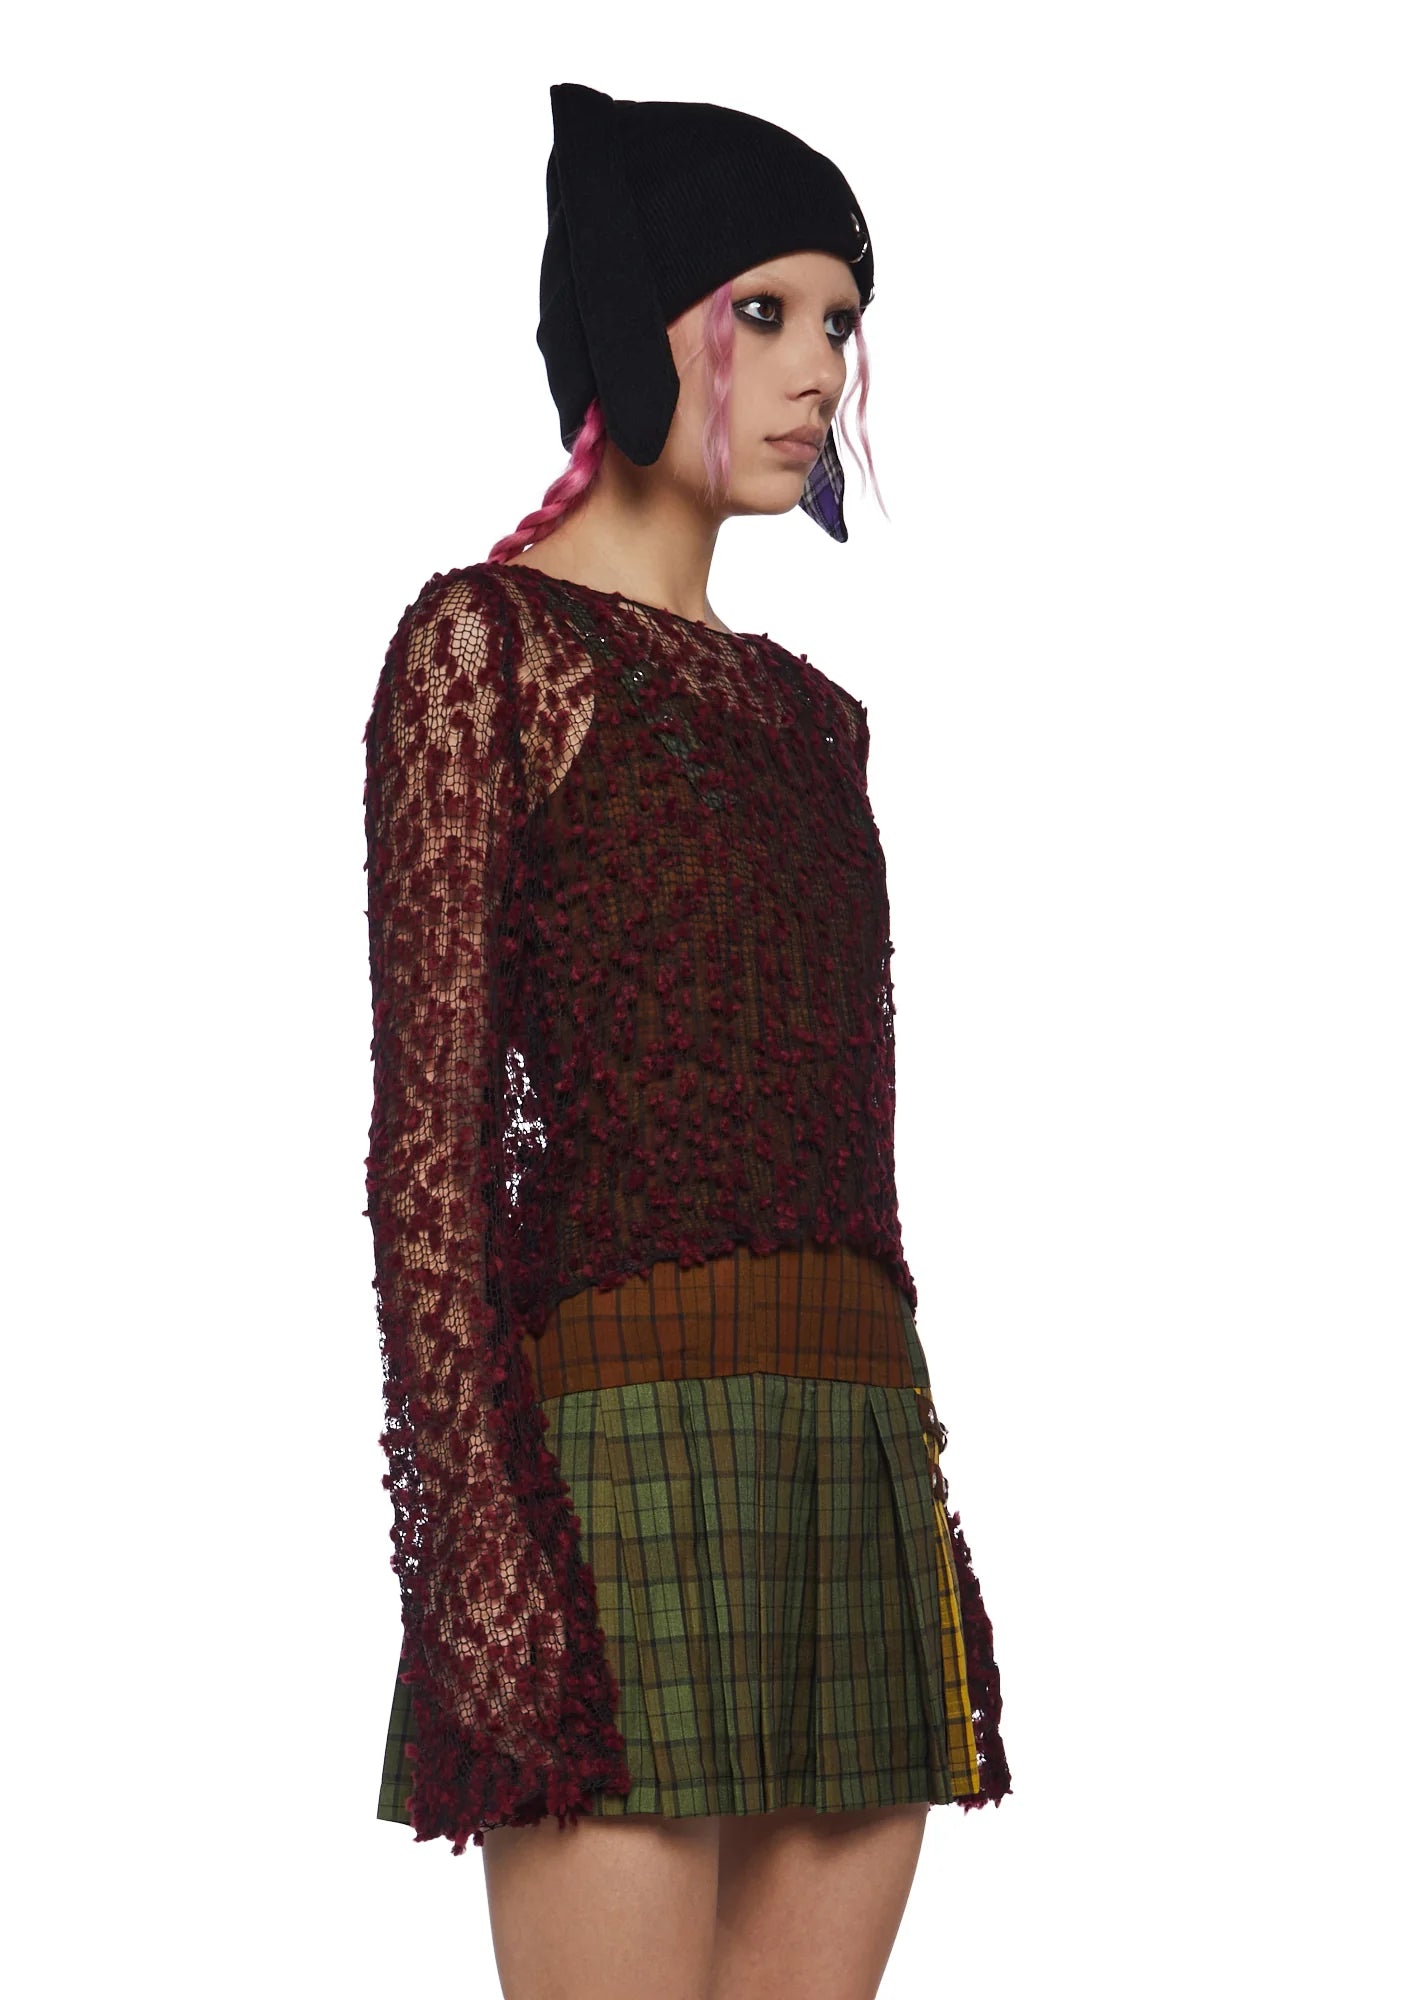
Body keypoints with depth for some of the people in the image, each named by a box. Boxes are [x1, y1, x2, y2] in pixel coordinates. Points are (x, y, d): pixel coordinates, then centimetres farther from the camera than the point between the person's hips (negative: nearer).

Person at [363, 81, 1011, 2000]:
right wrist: (478, 1537, -17)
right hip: (624, 1443, -7)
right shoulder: (487, 644, -1)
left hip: (856, 1474, 7)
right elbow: (429, 1128, -9)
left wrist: (926, 1530, 17)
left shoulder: (811, 717, 20)